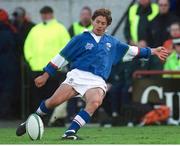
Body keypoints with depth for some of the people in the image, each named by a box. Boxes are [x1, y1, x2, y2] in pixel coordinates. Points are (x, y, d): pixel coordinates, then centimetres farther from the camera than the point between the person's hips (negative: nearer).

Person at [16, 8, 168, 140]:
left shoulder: (112, 42, 21)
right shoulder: (81, 39, 10)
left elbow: (130, 51, 31)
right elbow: (62, 57, 11)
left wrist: (152, 51, 30)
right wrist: (46, 75, 9)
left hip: (97, 81, 2)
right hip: (78, 75, -2)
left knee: (95, 102, -33)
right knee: (54, 101, -19)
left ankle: (71, 131, -32)